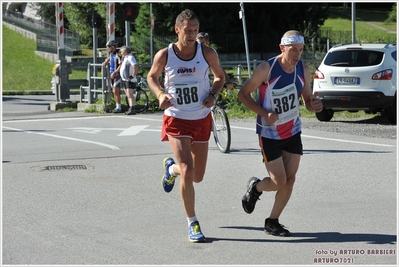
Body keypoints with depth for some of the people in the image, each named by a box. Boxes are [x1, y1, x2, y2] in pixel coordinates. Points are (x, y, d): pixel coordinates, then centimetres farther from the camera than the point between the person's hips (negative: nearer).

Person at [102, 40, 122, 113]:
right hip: (112, 74, 9)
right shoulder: (111, 54, 10)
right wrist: (106, 62, 21)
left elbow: (121, 66, -21)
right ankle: (117, 106, 15)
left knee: (116, 91, -10)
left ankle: (119, 108, -6)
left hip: (117, 74, -9)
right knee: (114, 91, 10)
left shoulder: (118, 54, -17)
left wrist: (114, 73, -22)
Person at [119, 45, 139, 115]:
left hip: (130, 80, -10)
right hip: (125, 79, 10)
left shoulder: (130, 57, -15)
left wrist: (133, 75, -24)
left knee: (130, 94, -14)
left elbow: (136, 66, -28)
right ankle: (130, 109, 13)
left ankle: (132, 109, -18)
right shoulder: (125, 58, 17)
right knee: (128, 95, 10)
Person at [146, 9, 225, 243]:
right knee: (187, 171, -16)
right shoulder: (164, 56, -11)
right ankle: (193, 224, 0)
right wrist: (160, 94, -13)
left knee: (198, 176, 11)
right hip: (176, 119, -3)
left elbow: (220, 76, 9)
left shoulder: (208, 54, -9)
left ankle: (171, 168, 46)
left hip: (202, 119, 3)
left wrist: (213, 94, -11)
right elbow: (152, 77, 7)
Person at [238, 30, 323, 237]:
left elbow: (307, 99, 8)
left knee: (290, 179, 1)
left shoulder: (303, 70, -4)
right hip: (269, 133, -5)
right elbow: (243, 94, -12)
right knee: (279, 181, -8)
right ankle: (255, 187, 26)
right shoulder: (266, 69, -20)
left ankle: (272, 222, 17)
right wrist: (264, 113, -24)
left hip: (293, 132, 5)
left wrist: (313, 105, -17)